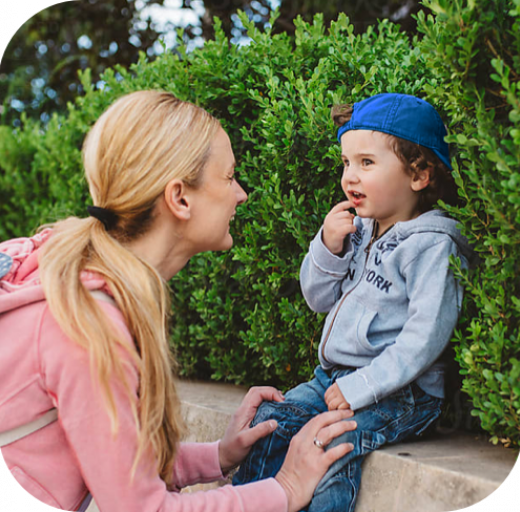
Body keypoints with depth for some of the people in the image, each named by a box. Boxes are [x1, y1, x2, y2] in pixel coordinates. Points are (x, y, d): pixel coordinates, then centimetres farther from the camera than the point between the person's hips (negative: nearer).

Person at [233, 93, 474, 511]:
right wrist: (328, 248, -4)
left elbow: (425, 335, -21)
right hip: (334, 376, 8)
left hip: (399, 390, -7)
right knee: (269, 421, -7)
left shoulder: (432, 245, -13)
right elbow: (318, 298, 15)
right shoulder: (359, 230, 10)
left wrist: (359, 388, -22)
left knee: (327, 443, -28)